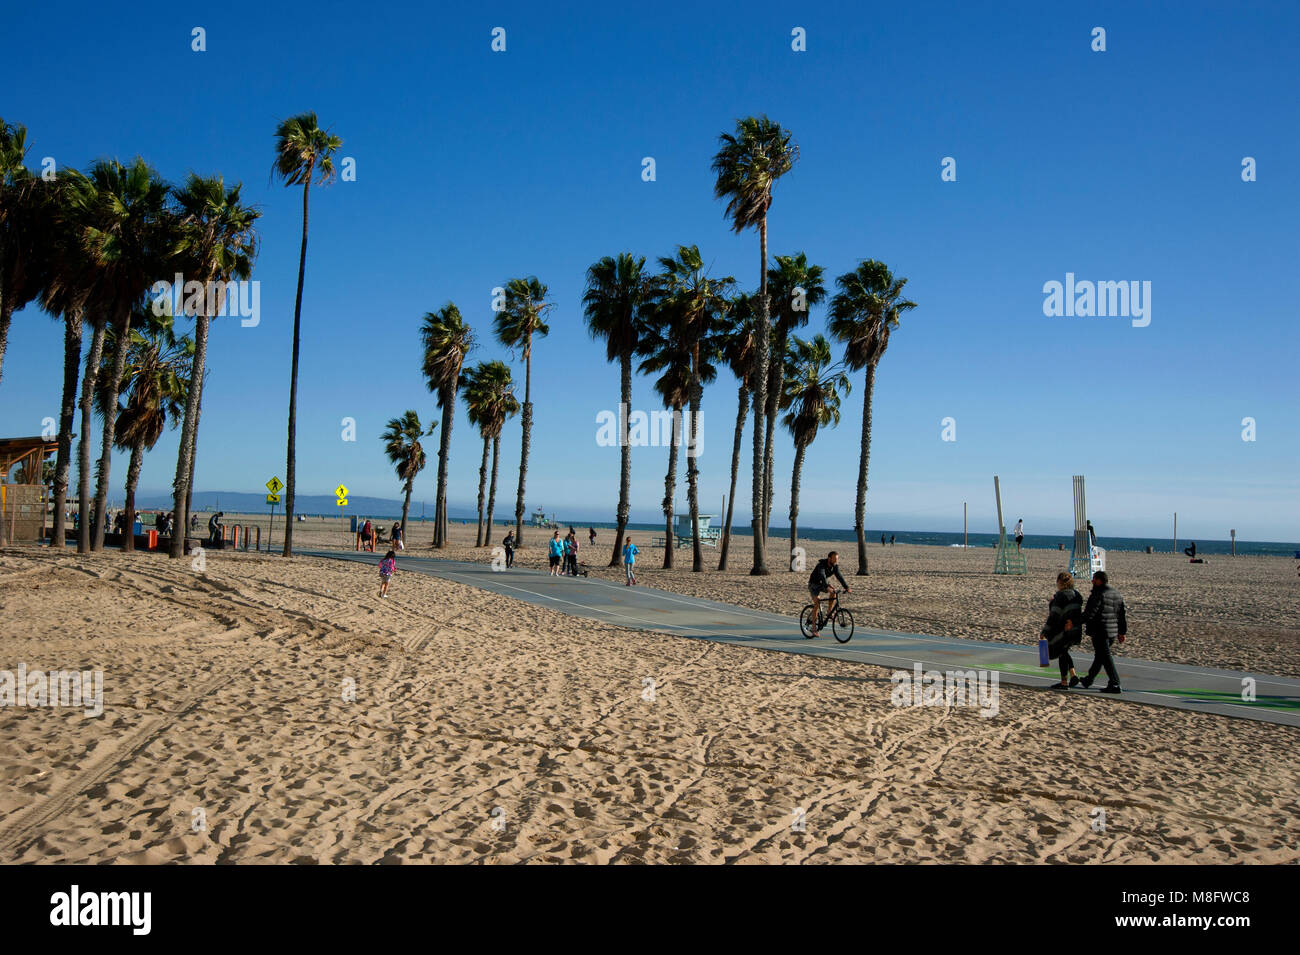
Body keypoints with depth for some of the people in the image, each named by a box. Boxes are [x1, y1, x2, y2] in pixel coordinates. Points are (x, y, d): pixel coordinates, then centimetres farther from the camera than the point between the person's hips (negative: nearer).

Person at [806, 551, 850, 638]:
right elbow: (822, 576, -45)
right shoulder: (821, 565, -29)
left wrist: (846, 587, -31)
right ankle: (814, 629, -15)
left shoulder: (835, 566, -10)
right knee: (817, 603, -19)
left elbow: (839, 576, -17)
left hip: (824, 584, 6)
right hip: (814, 584, -6)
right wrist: (827, 587, -61)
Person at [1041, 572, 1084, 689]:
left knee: (1061, 654, 5)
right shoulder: (1077, 595, 6)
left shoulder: (1060, 597, -18)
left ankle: (1064, 682, 12)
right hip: (1076, 630, 8)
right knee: (1064, 651, 24)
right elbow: (1081, 614, 11)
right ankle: (1073, 674, 12)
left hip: (1062, 630, -8)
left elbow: (1054, 616, -19)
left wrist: (1044, 631, -13)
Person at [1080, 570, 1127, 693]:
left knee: (1105, 657, -5)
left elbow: (1089, 613, -20)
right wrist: (1122, 632, 19)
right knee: (1099, 656, 19)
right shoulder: (1117, 594, 10)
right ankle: (1089, 680, 32)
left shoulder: (1098, 594, -17)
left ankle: (1114, 684, -8)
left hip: (1100, 632, -9)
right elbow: (1122, 615, 14)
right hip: (1113, 632, 9)